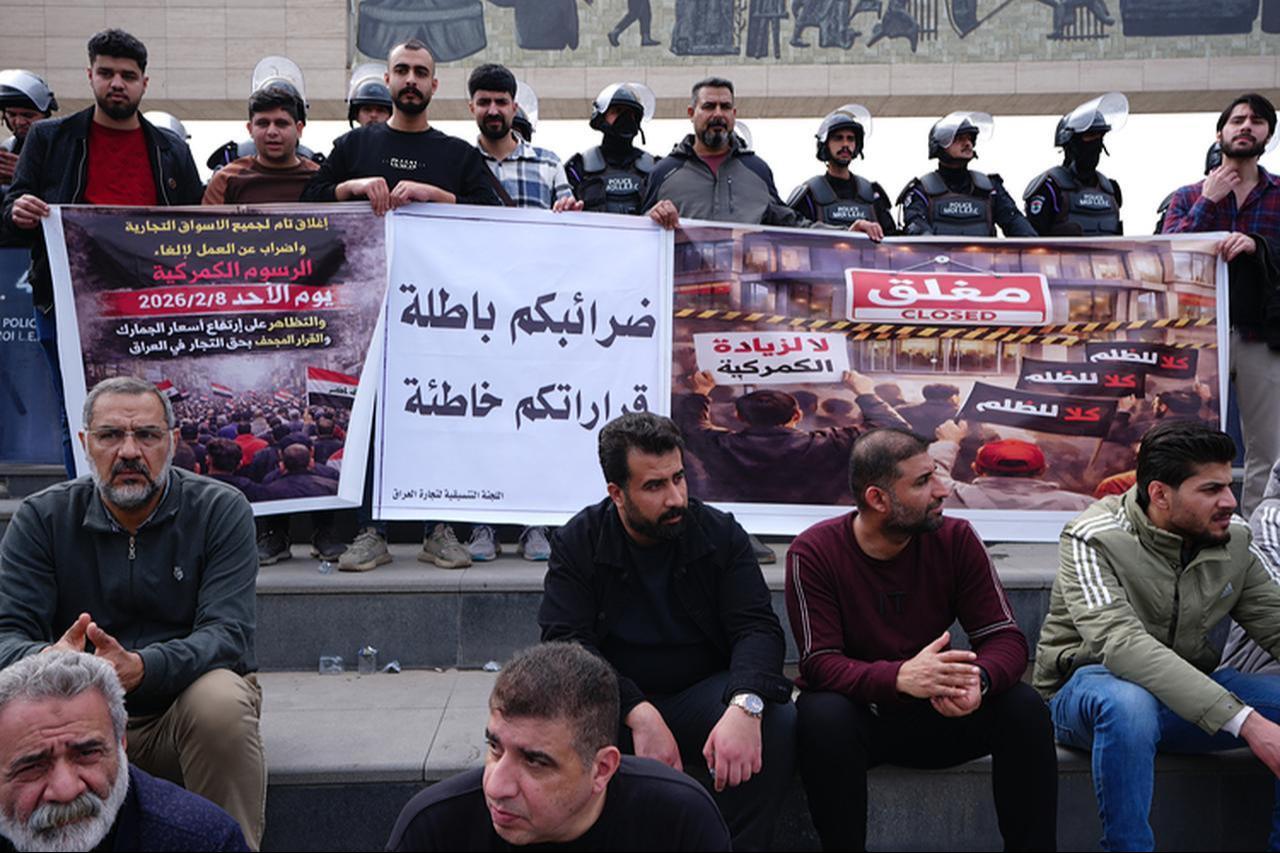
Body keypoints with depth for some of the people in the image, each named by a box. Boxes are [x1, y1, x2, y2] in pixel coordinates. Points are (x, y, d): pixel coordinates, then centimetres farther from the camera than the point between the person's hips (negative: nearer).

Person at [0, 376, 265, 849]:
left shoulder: (221, 509, -7)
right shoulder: (42, 517, 0)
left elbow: (227, 632, -17)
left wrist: (140, 667, -38)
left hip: (185, 697, -1)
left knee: (222, 699, -34)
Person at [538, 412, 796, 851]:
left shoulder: (721, 534, -1)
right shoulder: (577, 543, -3)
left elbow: (757, 629, -10)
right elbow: (566, 645, -14)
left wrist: (745, 707, -33)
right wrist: (639, 714, -31)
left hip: (702, 696, 1)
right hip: (615, 703, -1)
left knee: (777, 722, -29)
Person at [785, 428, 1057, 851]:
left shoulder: (956, 539, -8)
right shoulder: (814, 552, -16)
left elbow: (1006, 638, -10)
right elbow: (820, 663, -21)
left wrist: (979, 680, -35)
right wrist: (899, 677, -41)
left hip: (936, 713, 3)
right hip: (858, 711, -2)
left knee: (1024, 708, -22)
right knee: (824, 717, -35)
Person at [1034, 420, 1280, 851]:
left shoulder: (1233, 538, -1)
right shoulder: (1093, 539, -20)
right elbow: (1121, 644, -33)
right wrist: (1245, 721, -39)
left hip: (1187, 690, 6)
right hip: (1087, 684, -6)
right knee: (1129, 703, -39)